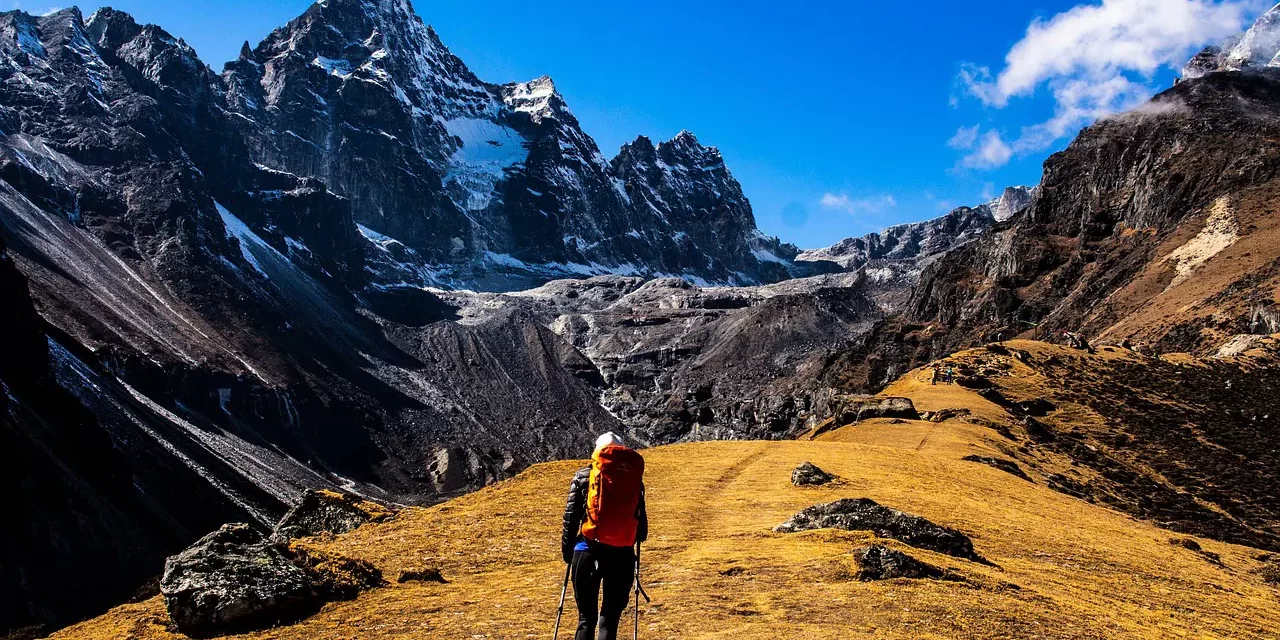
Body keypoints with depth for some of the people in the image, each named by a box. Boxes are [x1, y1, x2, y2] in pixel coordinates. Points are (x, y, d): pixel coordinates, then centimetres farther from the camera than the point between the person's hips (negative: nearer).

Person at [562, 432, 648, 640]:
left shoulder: (583, 476, 7)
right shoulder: (635, 478, 10)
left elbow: (571, 516, 3)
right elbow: (642, 523, 9)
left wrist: (567, 550, 12)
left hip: (589, 551, -1)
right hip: (623, 554, 1)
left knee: (586, 618, 11)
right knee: (610, 618, 11)